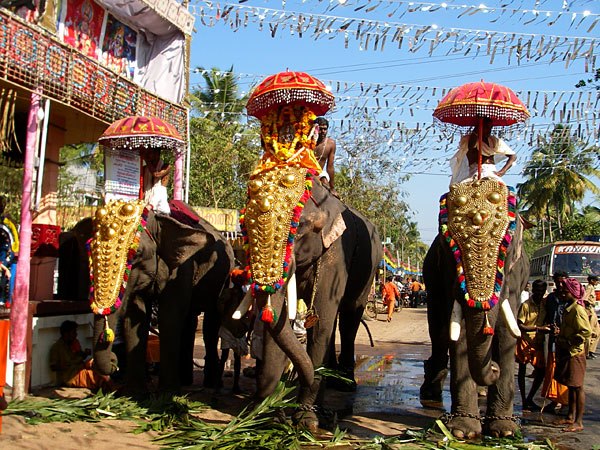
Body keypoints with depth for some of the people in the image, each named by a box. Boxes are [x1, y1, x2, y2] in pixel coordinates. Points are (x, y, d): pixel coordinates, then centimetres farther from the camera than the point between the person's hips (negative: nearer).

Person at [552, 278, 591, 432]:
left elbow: (586, 332, -23)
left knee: (577, 386, -4)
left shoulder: (578, 310, -16)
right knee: (571, 386, 16)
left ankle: (579, 422, 2)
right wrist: (560, 332, 9)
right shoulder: (568, 309, 14)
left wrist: (568, 342, -19)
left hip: (575, 353, -10)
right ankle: (571, 417, 24)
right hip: (566, 353, 10)